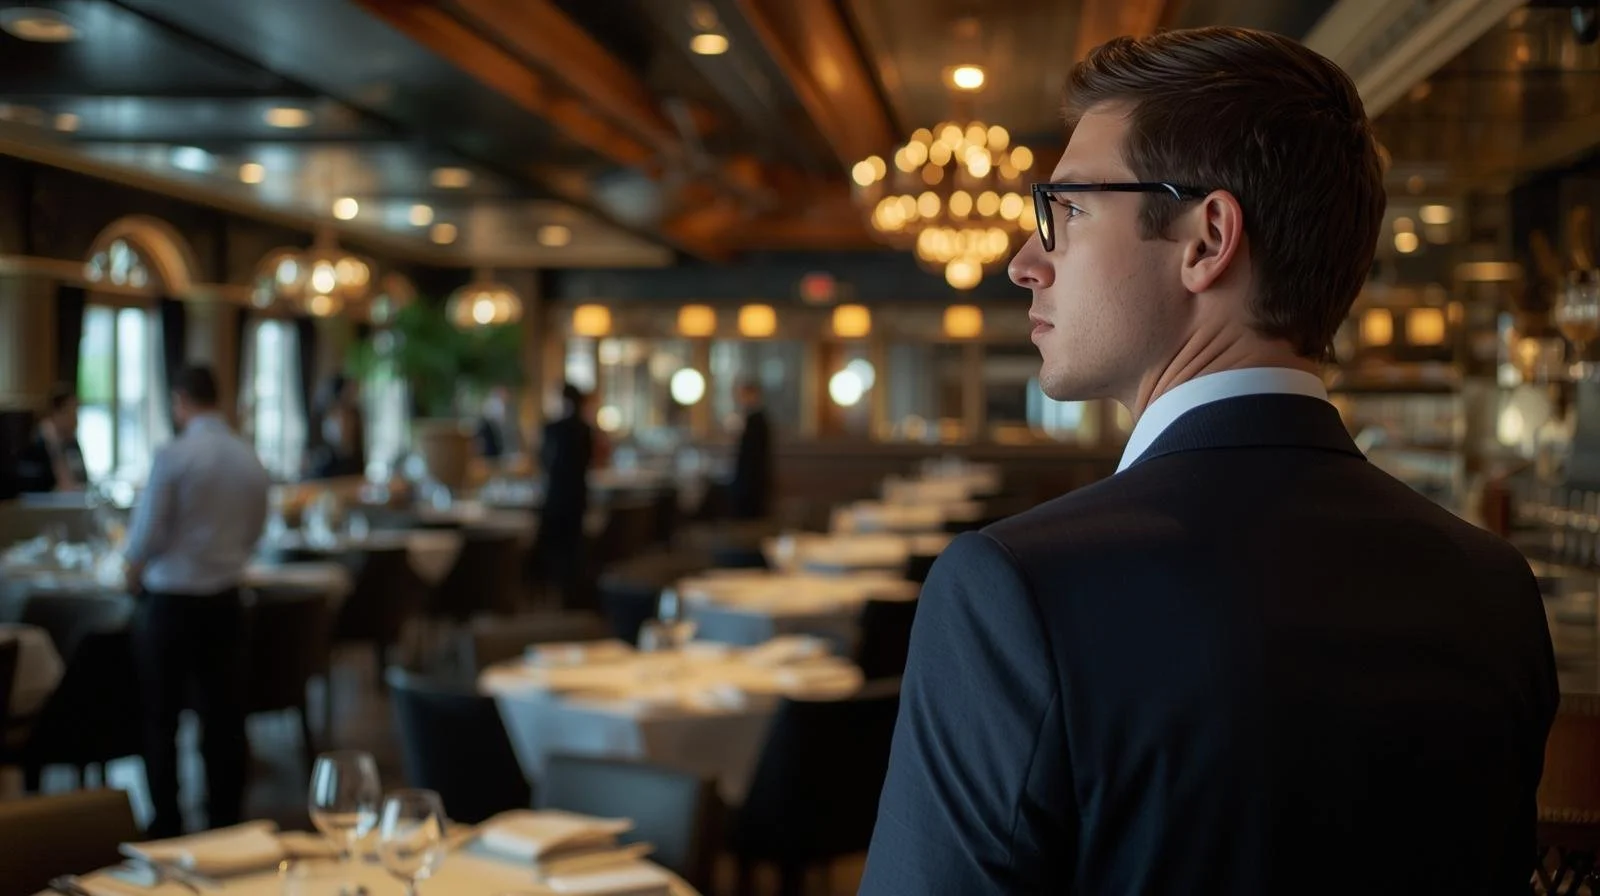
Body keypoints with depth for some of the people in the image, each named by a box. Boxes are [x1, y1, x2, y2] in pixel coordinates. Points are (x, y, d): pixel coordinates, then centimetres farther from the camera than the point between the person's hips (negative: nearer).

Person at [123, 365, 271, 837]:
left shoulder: (173, 455, -15)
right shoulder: (251, 460, 0)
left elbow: (146, 536, -12)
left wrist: (134, 579, 6)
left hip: (168, 602, -4)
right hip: (224, 601, 4)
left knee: (160, 718, 7)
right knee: (223, 717, 10)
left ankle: (166, 826, 11)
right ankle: (224, 821, 15)